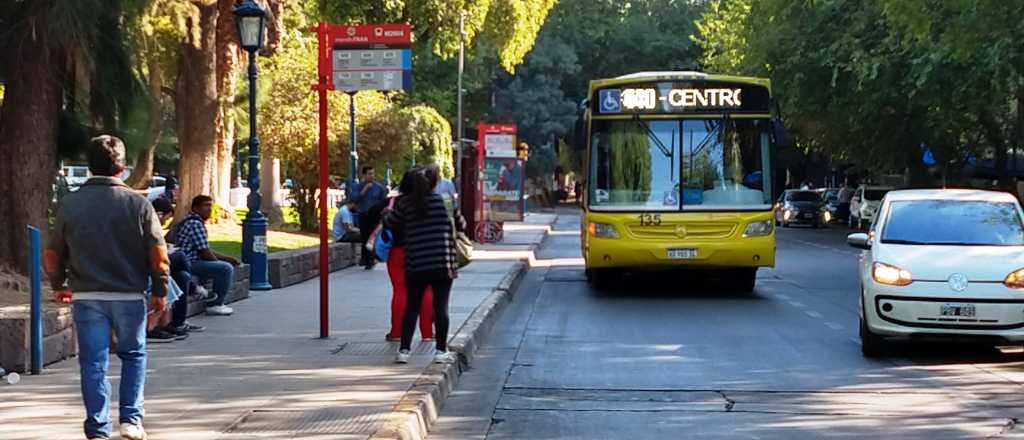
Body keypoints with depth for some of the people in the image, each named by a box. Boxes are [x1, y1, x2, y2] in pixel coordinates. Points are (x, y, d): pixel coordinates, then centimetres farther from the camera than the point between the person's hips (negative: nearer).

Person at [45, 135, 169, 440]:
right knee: (133, 355, 17)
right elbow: (158, 254, -5)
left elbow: (53, 254, 6)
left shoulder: (71, 204, -1)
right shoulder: (138, 204, -6)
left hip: (86, 297, 1)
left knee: (93, 362, 5)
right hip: (129, 295, 0)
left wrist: (59, 284, 23)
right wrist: (160, 292, 7)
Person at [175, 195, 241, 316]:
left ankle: (220, 301, 17)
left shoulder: (193, 221, 19)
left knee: (229, 265, 19)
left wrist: (227, 258, 15)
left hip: (191, 262, 11)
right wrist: (219, 262, 0)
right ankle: (215, 305, -11)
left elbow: (205, 251, 22)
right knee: (226, 268, -20)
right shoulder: (195, 223, -16)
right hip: (188, 264, -11)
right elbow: (205, 253, -17)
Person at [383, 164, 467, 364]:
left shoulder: (405, 203, 2)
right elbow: (460, 224, 10)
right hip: (443, 263, -2)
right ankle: (441, 350, 2)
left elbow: (390, 223, 12)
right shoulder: (444, 200, 0)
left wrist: (387, 213, 33)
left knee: (412, 307, 8)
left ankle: (404, 350, 5)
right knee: (441, 307, 3)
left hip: (415, 265, 2)